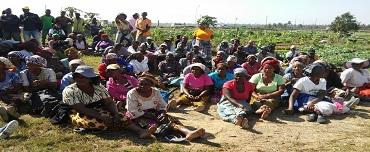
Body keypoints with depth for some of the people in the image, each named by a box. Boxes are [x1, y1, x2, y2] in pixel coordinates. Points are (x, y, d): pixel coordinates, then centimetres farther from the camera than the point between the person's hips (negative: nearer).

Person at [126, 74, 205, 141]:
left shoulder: (156, 92, 5)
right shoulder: (132, 93, -9)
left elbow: (162, 105, 9)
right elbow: (133, 111, -14)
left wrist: (162, 113, -15)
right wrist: (150, 116, -21)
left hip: (155, 113, 3)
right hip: (140, 116, -2)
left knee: (169, 119, -24)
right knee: (153, 125, -34)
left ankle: (188, 132, -49)